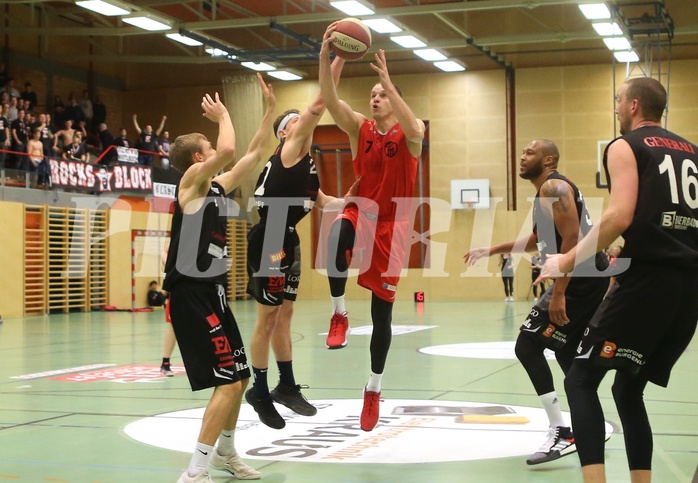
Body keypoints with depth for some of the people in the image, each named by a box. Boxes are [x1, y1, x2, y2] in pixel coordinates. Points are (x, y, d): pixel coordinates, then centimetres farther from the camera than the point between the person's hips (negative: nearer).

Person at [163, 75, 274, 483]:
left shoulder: (217, 186, 14)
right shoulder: (191, 181, -9)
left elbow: (253, 152, 22)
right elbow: (229, 149, -26)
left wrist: (271, 109, 20)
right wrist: (223, 115, -9)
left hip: (214, 293, 9)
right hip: (192, 295, -9)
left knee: (239, 378, 17)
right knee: (228, 381, -15)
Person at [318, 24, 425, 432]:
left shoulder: (410, 132, -4)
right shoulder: (360, 128, 3)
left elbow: (413, 128, -31)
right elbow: (330, 100, -14)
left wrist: (388, 83, -36)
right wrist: (326, 57, -29)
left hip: (392, 224, -1)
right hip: (362, 212, 1)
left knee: (382, 310, 4)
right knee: (338, 231, -39)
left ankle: (374, 389, 20)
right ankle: (339, 312, -21)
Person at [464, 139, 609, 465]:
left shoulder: (553, 188, -12)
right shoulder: (549, 191, 21)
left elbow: (572, 239, -23)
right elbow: (538, 241, 35)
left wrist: (558, 294, -26)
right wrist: (491, 250, 34)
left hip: (581, 279, -11)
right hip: (588, 278, 11)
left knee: (528, 345, -12)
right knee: (565, 350, 19)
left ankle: (561, 433, -12)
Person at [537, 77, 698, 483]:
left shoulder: (625, 147, 0)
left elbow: (620, 217, -15)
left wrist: (567, 262, -8)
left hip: (648, 279, -7)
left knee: (581, 380, -2)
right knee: (629, 389, 19)